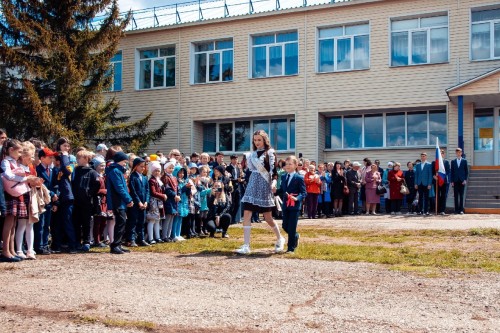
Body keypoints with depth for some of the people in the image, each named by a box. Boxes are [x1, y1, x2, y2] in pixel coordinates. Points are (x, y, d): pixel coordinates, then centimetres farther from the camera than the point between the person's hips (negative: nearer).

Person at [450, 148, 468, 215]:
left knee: (461, 195, 0)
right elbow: (452, 172, 8)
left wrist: (465, 180, -5)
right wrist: (452, 181, 0)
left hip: (462, 181, -1)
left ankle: (461, 209, 1)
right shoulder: (453, 161, 10)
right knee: (456, 196, 0)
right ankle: (456, 210, 2)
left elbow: (466, 171, 5)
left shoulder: (464, 161, 6)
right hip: (455, 181, 1)